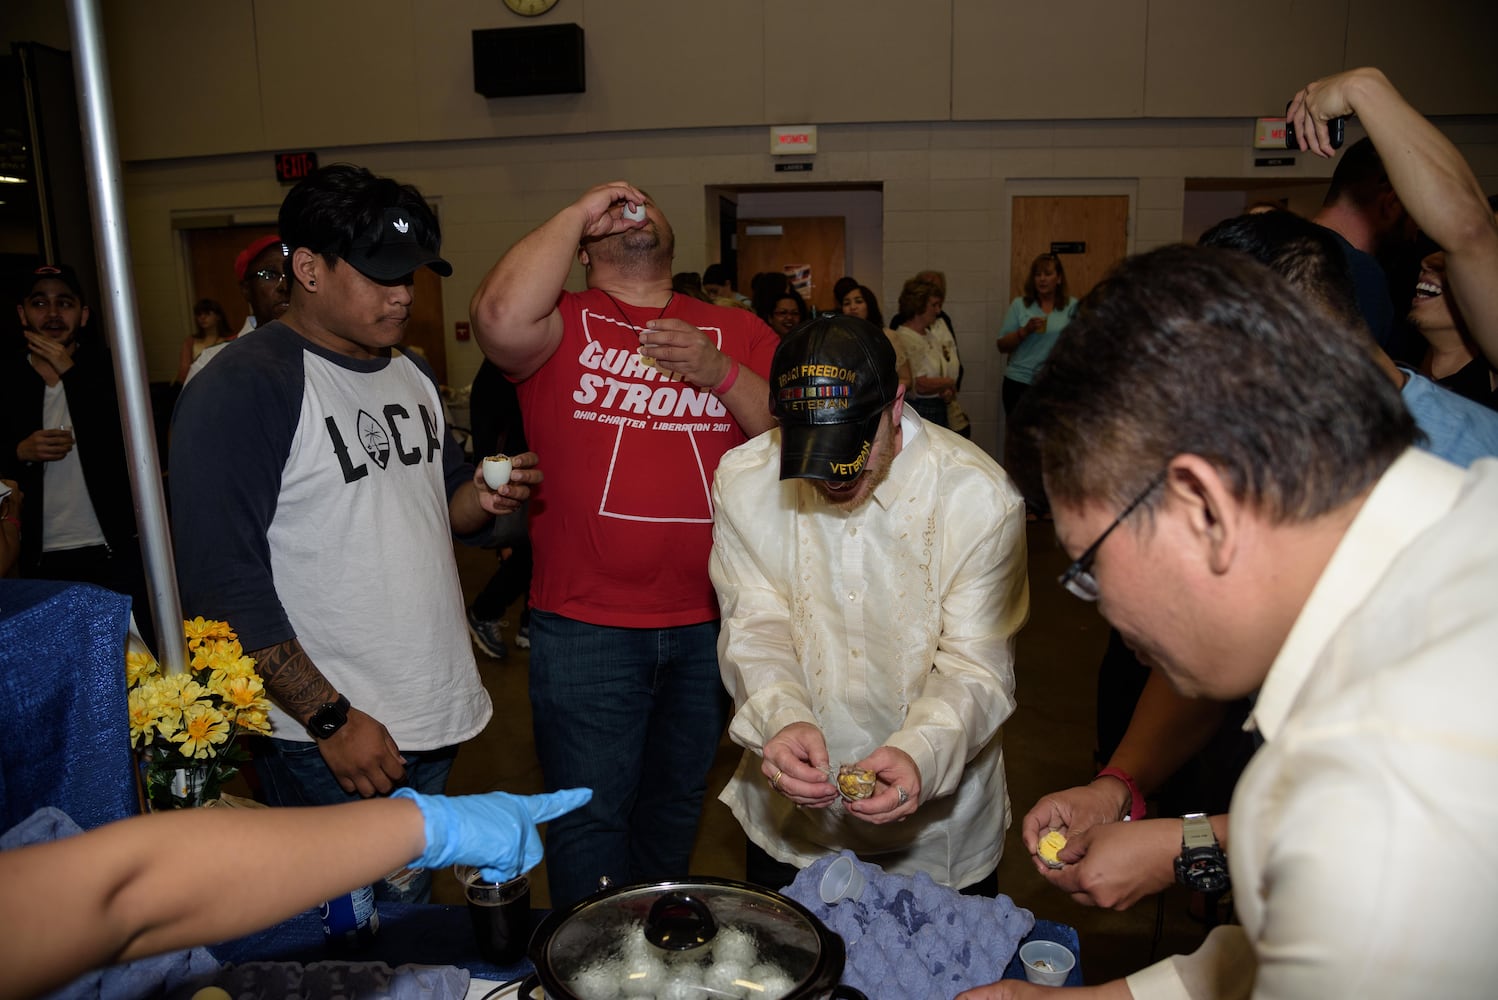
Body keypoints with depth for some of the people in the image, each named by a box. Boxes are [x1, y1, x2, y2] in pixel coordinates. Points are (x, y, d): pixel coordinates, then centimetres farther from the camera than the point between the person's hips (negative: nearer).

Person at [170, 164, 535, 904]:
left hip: (433, 721, 7)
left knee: (411, 931, 21)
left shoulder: (410, 374, 10)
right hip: (327, 739, -7)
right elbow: (223, 585, -19)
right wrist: (330, 718, -20)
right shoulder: (239, 389, -16)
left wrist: (481, 499, -5)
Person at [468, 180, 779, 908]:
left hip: (709, 622, 4)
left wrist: (719, 373, -16)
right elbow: (501, 319, -25)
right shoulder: (561, 323, -2)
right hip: (585, 623, -3)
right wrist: (579, 210, -13)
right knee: (591, 812, 8)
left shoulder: (736, 331, 7)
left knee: (675, 801, 21)